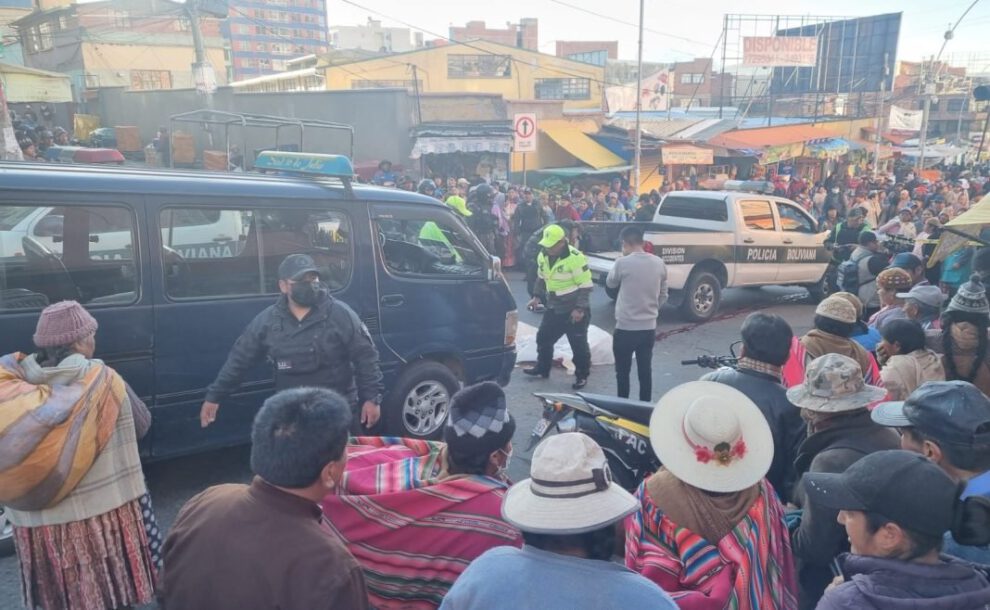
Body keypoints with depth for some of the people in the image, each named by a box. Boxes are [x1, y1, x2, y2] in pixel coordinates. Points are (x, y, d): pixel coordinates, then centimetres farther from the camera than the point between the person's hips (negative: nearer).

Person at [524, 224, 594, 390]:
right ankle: (542, 368, 34)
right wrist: (537, 297, 7)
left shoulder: (575, 258, -22)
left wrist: (580, 309, -21)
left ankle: (582, 375, 20)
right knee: (543, 338, 16)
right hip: (553, 308, 7)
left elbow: (586, 286, -19)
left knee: (579, 345, 4)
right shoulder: (543, 256, 0)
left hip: (574, 310, -7)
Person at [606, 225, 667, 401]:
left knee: (623, 372, 9)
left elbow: (610, 284, 5)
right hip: (649, 327, 5)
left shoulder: (623, 263, -15)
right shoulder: (659, 263, 1)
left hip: (625, 328, -5)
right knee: (645, 371, 13)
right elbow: (663, 296, 9)